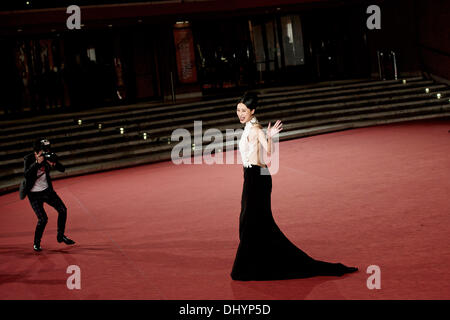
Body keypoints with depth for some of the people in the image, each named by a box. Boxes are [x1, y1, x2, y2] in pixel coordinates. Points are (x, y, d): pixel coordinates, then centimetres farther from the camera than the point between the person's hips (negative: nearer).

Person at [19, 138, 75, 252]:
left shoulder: (48, 157, -7)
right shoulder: (28, 159, -18)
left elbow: (62, 169, -8)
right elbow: (26, 175, -32)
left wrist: (54, 164, -28)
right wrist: (38, 163, -37)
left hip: (47, 190, 5)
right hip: (34, 193, -5)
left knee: (63, 210, 2)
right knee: (43, 219, -12)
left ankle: (60, 236, 21)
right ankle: (36, 243, 10)